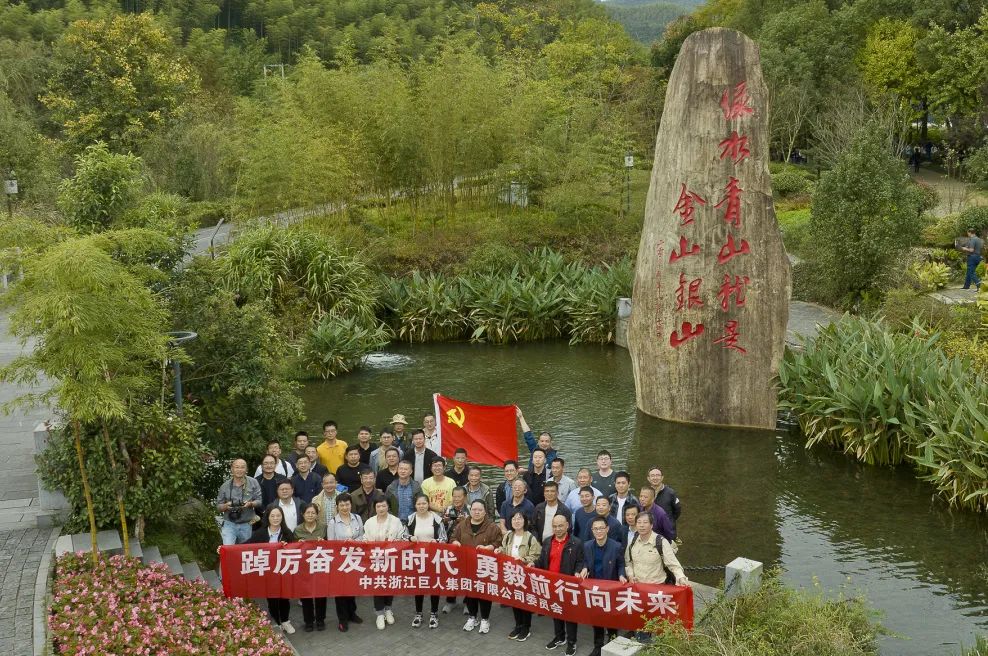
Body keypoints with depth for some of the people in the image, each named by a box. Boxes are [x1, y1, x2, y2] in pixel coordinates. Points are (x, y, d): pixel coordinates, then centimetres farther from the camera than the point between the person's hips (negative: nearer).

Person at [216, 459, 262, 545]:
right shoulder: (225, 486, 4)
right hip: (229, 524, -1)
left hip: (246, 525, 1)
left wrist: (250, 504, -20)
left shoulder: (253, 483, 2)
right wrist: (226, 506, -15)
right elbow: (218, 506, 7)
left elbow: (259, 501, 0)